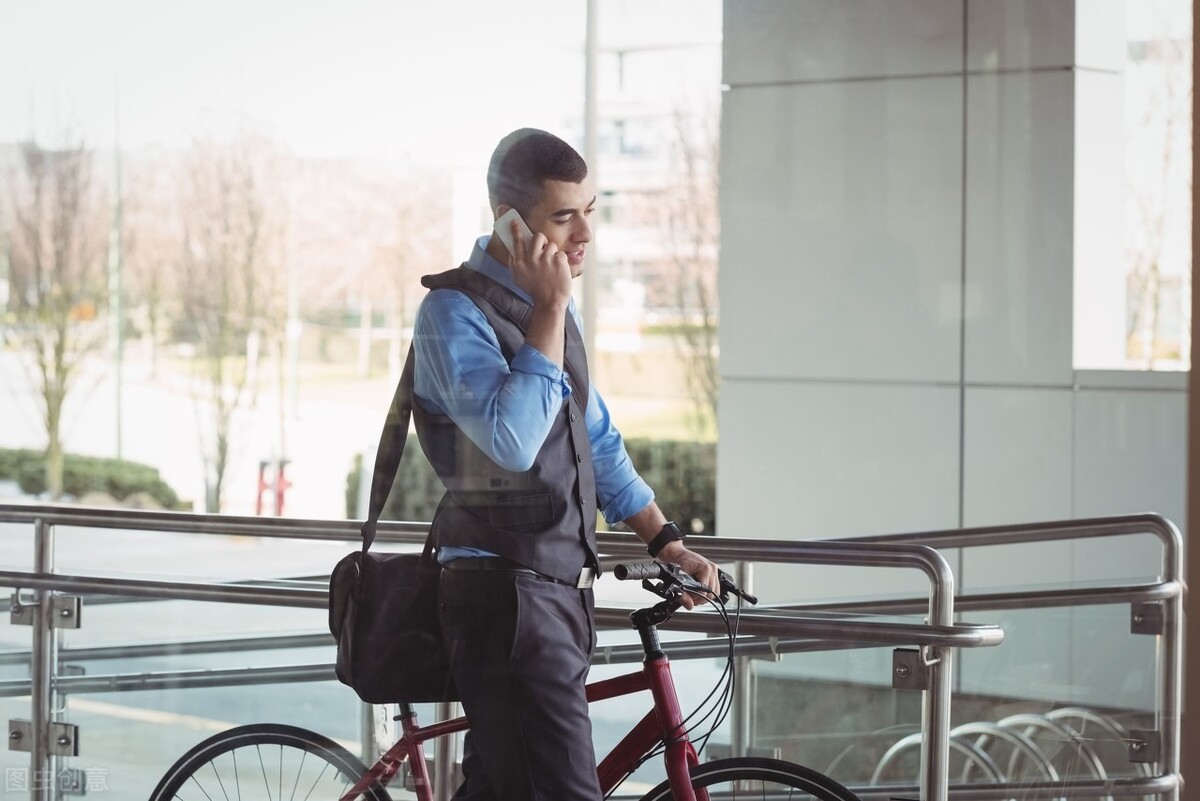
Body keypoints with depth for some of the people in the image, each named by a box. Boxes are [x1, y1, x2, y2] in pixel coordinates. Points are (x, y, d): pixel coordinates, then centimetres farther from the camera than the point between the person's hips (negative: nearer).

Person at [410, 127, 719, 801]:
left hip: (560, 590, 9)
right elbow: (512, 441, -27)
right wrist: (551, 308, -23)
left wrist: (665, 539, 18)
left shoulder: (550, 303, 15)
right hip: (505, 598, -9)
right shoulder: (455, 311, -13)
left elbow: (598, 441, 26)